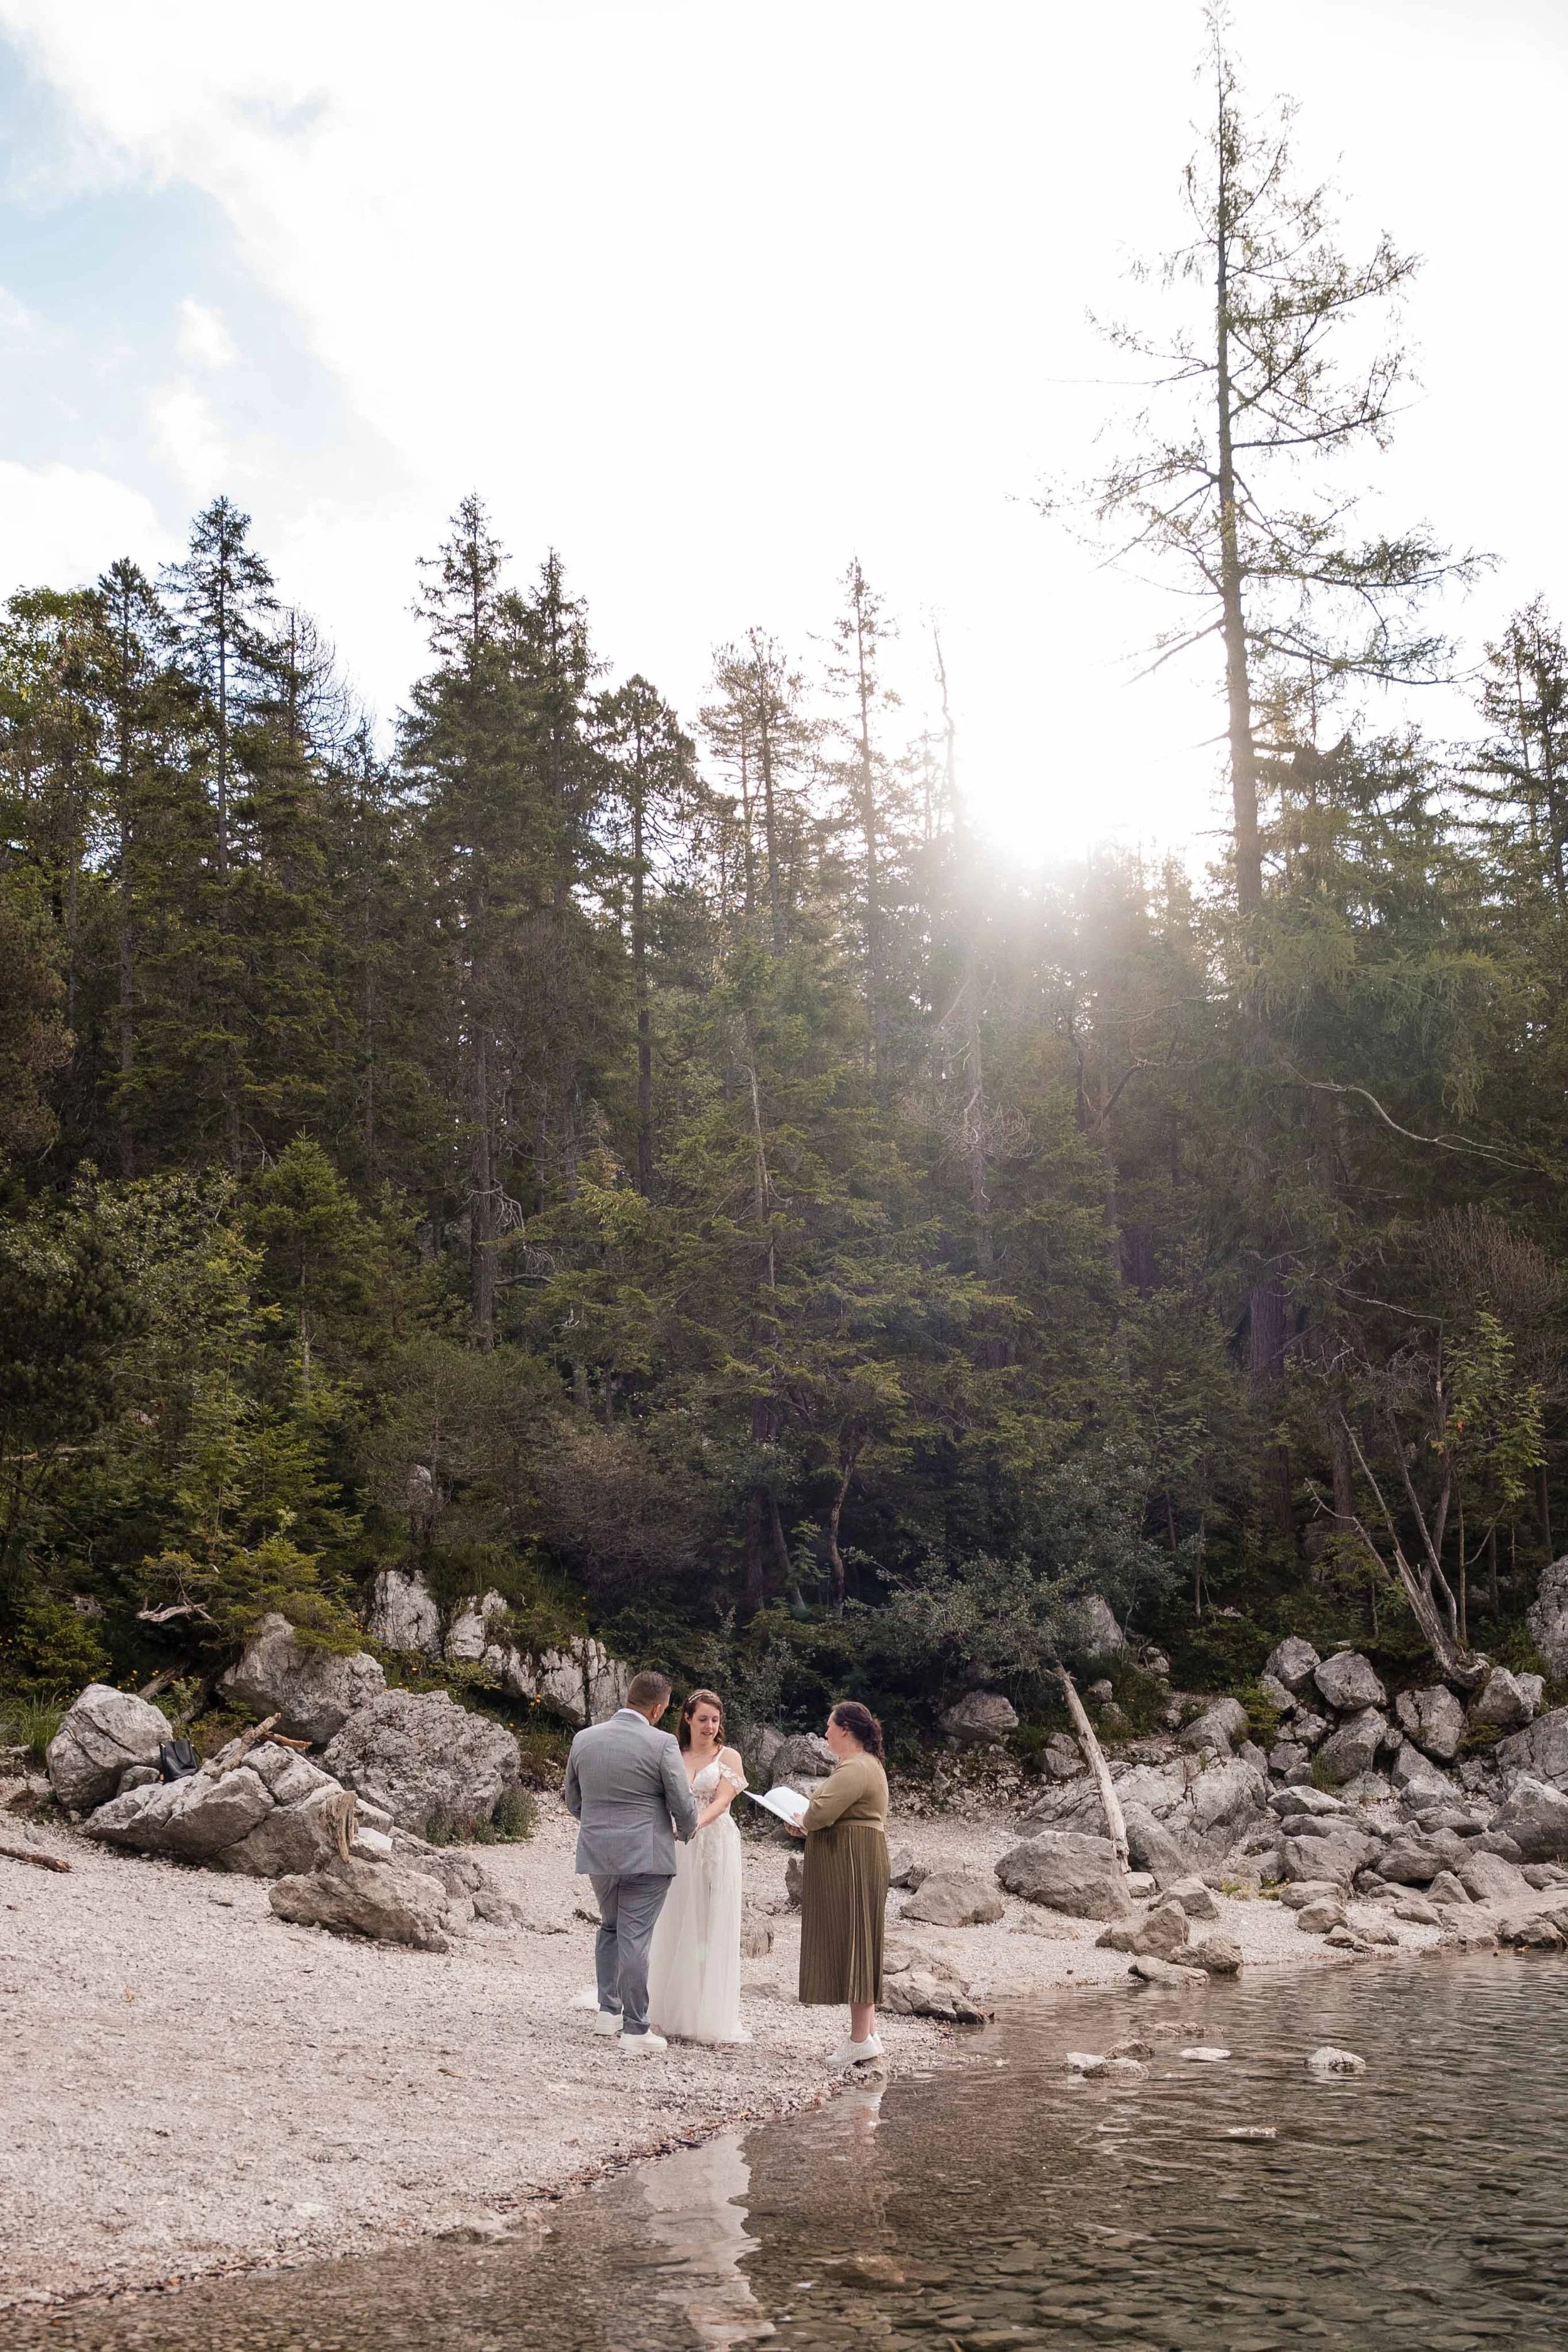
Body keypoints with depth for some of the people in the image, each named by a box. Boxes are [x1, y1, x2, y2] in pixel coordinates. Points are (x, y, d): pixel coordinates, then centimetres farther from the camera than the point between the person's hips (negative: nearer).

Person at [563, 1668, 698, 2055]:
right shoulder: (661, 1744, -12)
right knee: (635, 1938, -1)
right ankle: (635, 2031, 4)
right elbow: (683, 1804, -8)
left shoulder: (584, 1739, 3)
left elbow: (573, 1802, 12)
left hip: (596, 1852, 5)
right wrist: (686, 1832, 14)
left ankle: (608, 2011, 27)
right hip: (646, 1856, -5)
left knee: (611, 1926, 24)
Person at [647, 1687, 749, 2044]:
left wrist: (696, 1824, -28)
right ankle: (675, 2012, 12)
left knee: (712, 1930, -2)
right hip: (678, 1850, 2)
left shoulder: (728, 1757, 3)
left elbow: (722, 1800, -10)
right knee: (676, 1929, 3)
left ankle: (709, 2017, 3)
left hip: (716, 1845, -2)